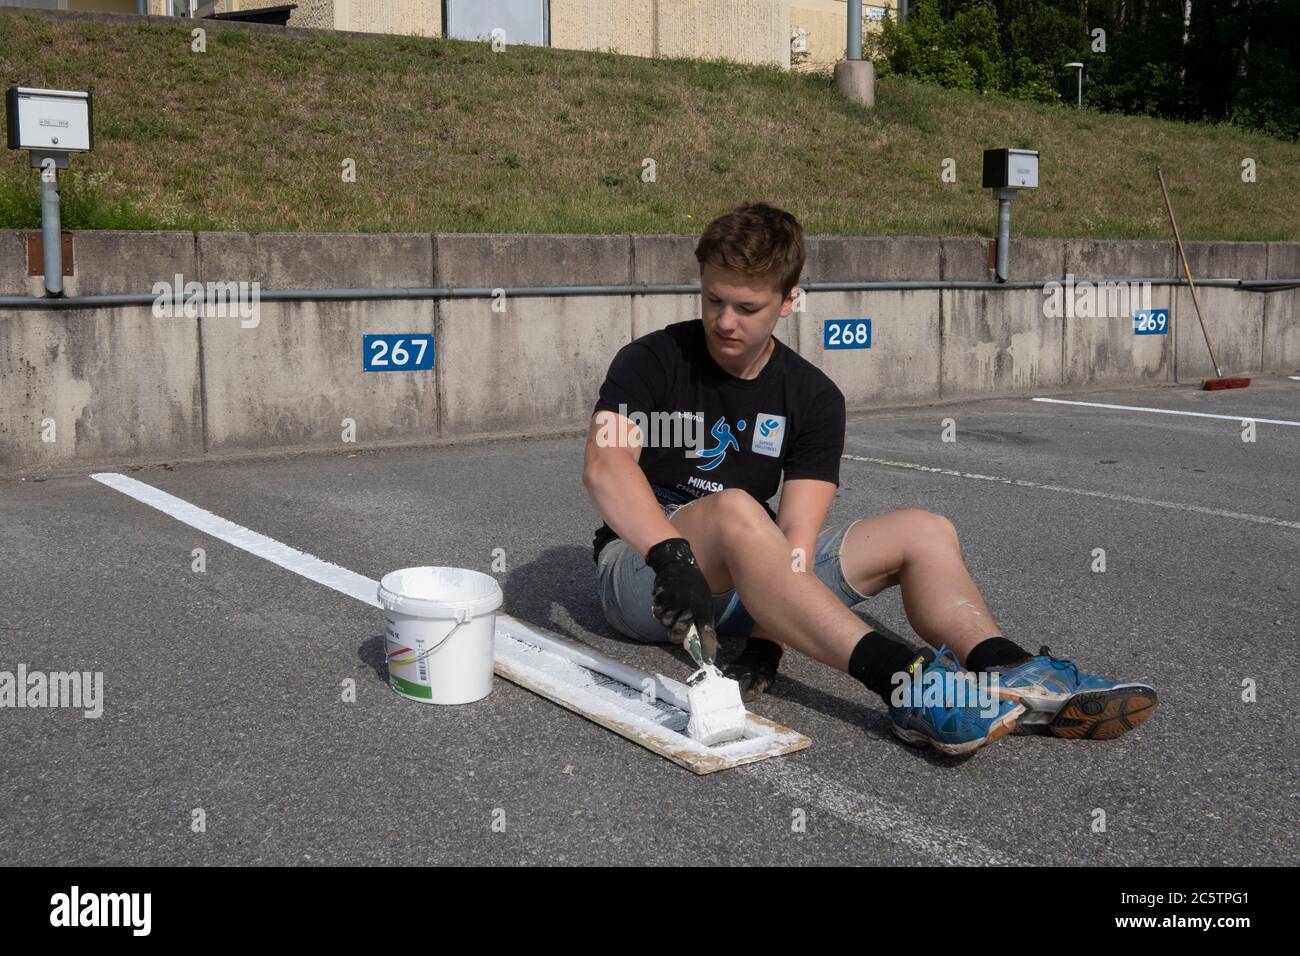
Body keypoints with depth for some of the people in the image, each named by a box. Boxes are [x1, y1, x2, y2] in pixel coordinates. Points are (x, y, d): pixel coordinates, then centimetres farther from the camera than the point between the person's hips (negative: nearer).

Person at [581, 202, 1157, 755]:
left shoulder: (813, 397, -1)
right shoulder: (651, 362, -8)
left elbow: (795, 536, -13)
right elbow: (604, 468, -28)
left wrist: (766, 641, -30)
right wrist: (673, 557, -46)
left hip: (749, 583, 5)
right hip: (644, 567, -4)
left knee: (924, 532, -9)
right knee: (735, 509, -38)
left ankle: (1012, 676, -33)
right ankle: (902, 684, -49)